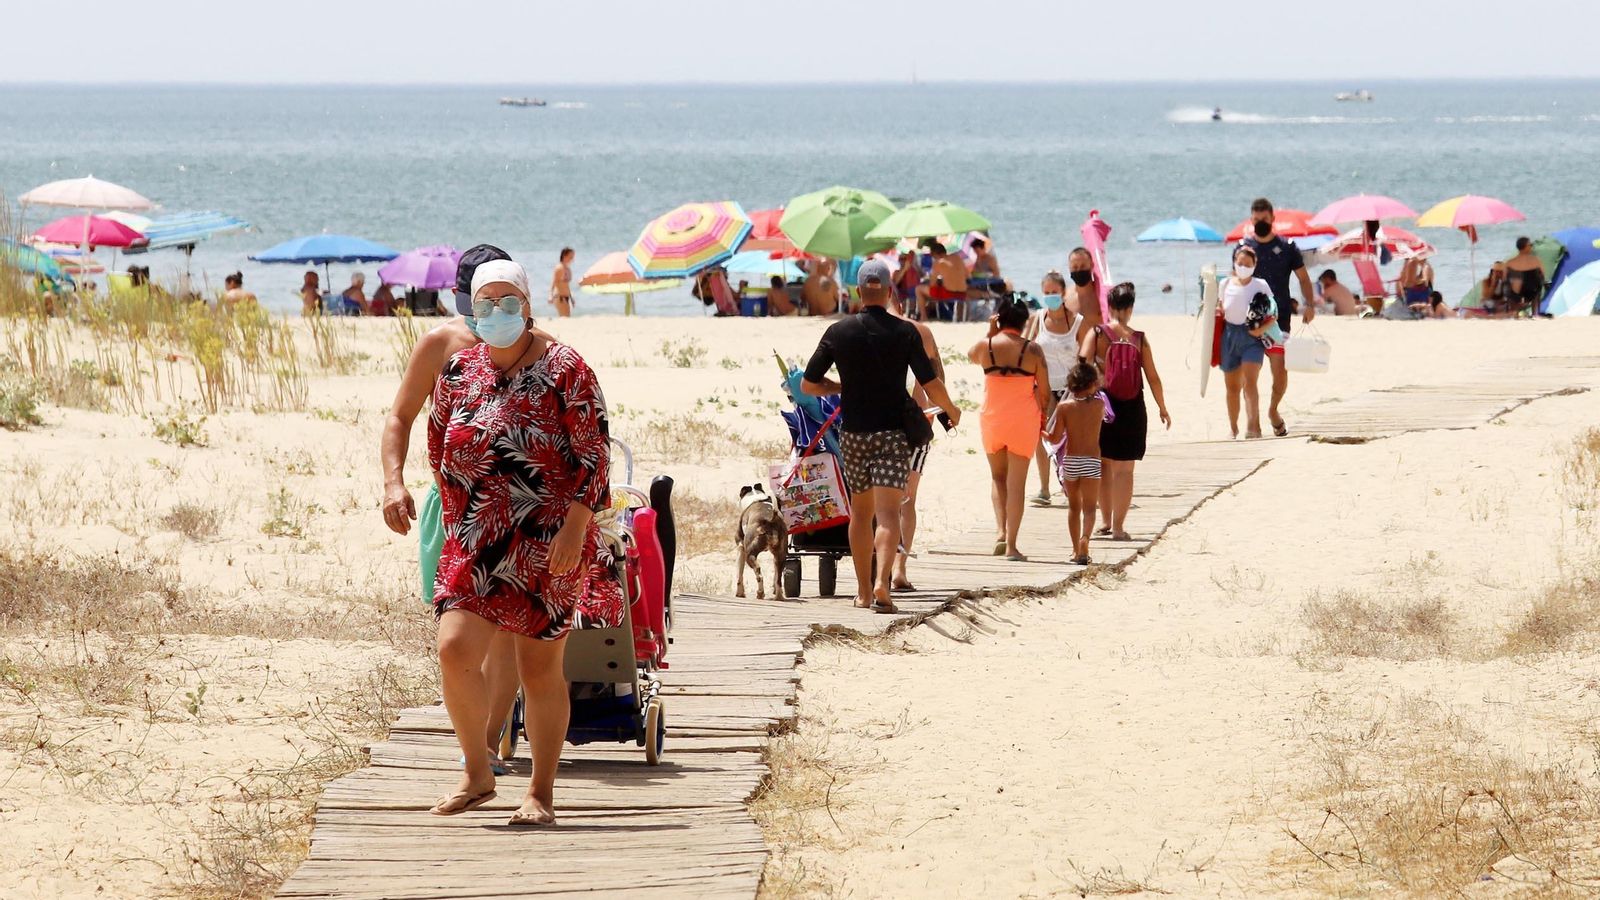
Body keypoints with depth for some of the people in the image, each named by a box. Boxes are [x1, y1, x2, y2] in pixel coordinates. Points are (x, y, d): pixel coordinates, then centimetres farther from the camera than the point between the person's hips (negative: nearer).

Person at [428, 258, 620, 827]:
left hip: (547, 542, -3)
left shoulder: (563, 370, -5)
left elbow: (594, 455, -7)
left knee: (539, 667, 2)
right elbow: (439, 450, 19)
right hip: (474, 541, 3)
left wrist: (574, 529, -15)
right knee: (455, 651, -12)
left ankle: (541, 792, 14)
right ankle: (477, 775, 6)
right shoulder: (458, 371, 8)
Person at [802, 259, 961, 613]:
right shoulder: (905, 333, -5)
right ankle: (881, 582, -28)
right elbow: (931, 385, -5)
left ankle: (864, 591, 20)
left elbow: (808, 384, 3)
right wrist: (951, 411, 15)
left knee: (861, 513, 16)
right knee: (888, 513, -8)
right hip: (893, 431, -2)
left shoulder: (839, 332, 0)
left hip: (853, 434, 2)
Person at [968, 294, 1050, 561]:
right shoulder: (1032, 350, -8)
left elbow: (972, 355, 21)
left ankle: (1000, 531, 3)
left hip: (992, 418, 1)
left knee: (997, 476, 20)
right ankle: (1011, 545, 1)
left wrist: (990, 332, 14)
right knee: (1016, 482, 2)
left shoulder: (986, 346, -5)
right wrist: (1042, 418, 14)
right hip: (1024, 419, -1)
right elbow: (1044, 392, -2)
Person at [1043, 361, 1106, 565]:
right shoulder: (1099, 404, -2)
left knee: (1074, 506, 17)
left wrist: (1042, 434, 15)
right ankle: (1085, 538, -30)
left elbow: (1054, 439, -4)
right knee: (1089, 507, -3)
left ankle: (1076, 550, 21)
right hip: (1091, 462, -1)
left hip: (1070, 462, 1)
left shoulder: (1064, 406, -4)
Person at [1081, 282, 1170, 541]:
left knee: (1103, 464, 17)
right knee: (1124, 469, 5)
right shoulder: (1139, 339, -3)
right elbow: (1153, 377, 0)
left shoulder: (1096, 334, -5)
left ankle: (1105, 520, 22)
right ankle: (1118, 526, 4)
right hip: (1132, 407, 0)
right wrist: (1162, 408, 13)